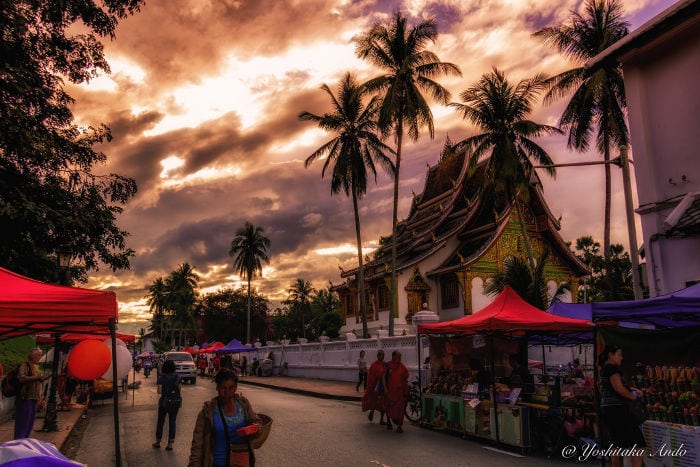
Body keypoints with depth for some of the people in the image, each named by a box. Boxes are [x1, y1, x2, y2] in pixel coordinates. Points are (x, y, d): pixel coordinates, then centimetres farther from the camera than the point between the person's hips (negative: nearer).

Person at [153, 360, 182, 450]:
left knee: (160, 421, 17)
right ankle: (170, 444, 9)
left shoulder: (161, 377, -7)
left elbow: (159, 391, -7)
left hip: (165, 400, -1)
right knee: (172, 421, 10)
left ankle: (158, 442, 27)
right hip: (176, 401, 1)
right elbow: (180, 390, -1)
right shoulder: (177, 376, -1)